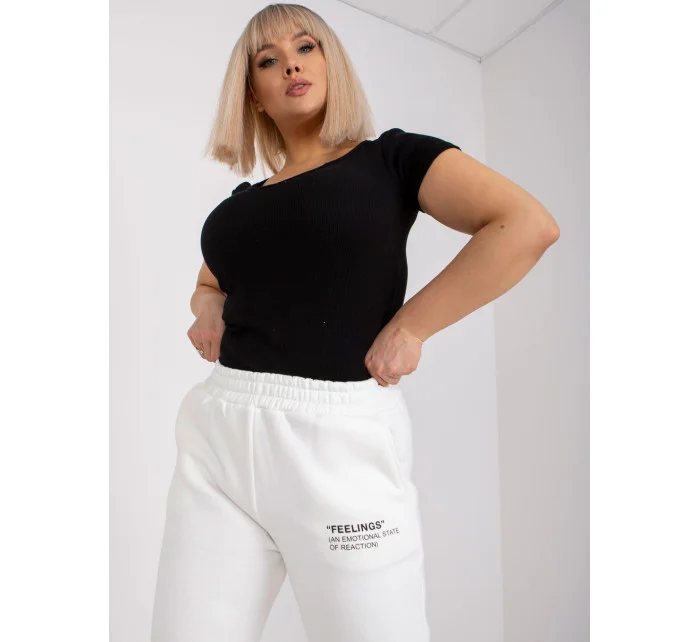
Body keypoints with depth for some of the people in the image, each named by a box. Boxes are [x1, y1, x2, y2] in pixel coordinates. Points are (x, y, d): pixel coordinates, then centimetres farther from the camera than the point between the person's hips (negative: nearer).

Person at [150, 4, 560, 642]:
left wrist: (410, 327, -12)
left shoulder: (389, 157, 4)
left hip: (342, 432, -4)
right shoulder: (241, 201, 18)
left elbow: (528, 225, -8)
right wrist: (208, 311, 11)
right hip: (218, 429, 5)